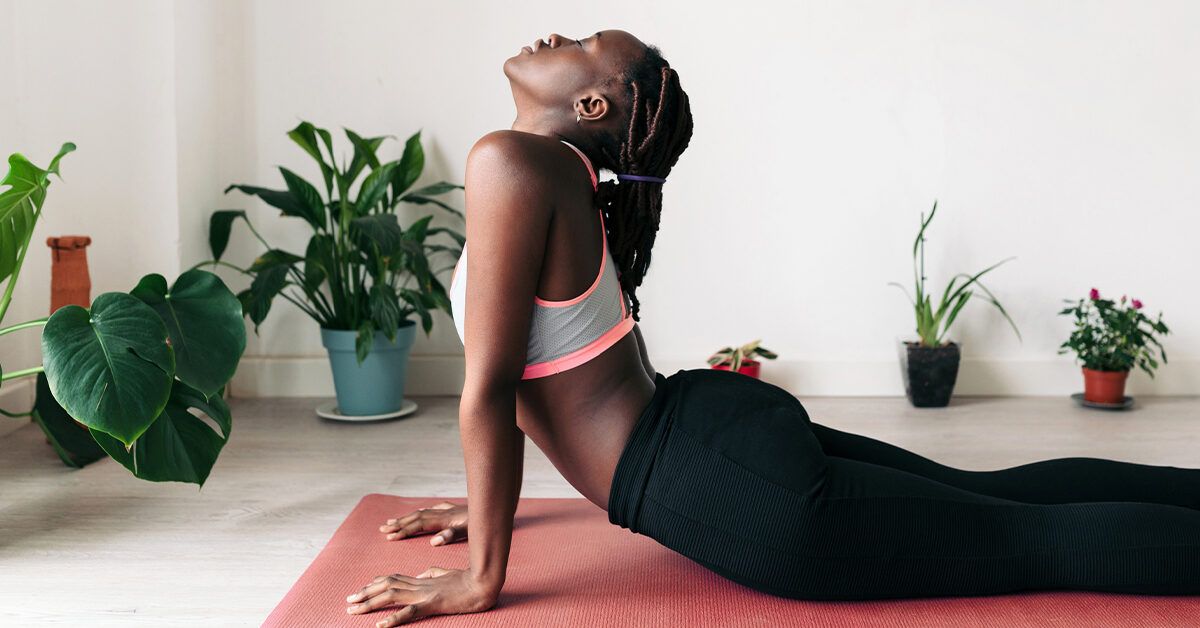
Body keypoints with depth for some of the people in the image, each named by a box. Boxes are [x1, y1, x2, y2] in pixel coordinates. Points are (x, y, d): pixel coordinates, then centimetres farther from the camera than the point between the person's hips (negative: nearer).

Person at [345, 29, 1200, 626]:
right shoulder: (567, 180, 13)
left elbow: (490, 383, -17)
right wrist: (487, 504, 27)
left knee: (1046, 542, 0)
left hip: (734, 486, -9)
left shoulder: (509, 163, -17)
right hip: (717, 423, 9)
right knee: (996, 495, 20)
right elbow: (538, 376, 22)